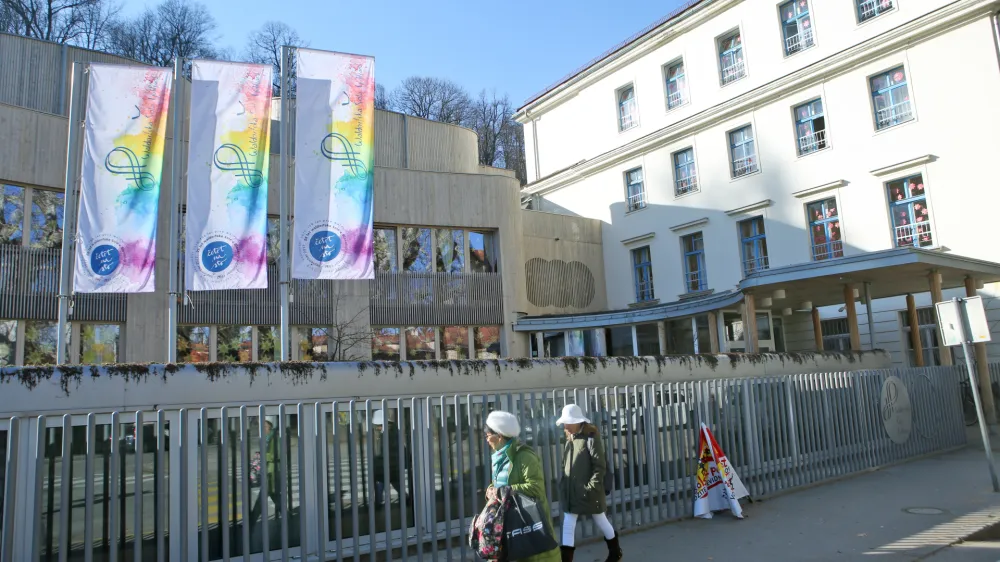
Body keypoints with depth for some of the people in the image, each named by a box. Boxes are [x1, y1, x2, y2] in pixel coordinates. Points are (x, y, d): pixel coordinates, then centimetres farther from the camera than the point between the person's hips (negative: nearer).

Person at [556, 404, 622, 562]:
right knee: (568, 526, 2)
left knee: (601, 521, 15)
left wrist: (591, 487, -20)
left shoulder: (591, 438, -14)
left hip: (588, 492, -6)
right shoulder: (569, 439, 6)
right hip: (571, 492, 6)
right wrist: (563, 484, 6)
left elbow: (600, 466, -17)